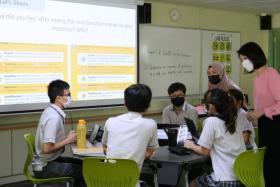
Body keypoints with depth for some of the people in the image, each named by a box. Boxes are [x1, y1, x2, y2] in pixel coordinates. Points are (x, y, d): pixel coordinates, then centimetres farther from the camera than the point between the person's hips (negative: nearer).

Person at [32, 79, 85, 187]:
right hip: (45, 167, -9)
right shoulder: (53, 118, -24)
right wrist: (68, 140, -16)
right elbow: (47, 148, -27)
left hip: (49, 161, 9)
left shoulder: (50, 111, 5)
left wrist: (68, 138, 1)